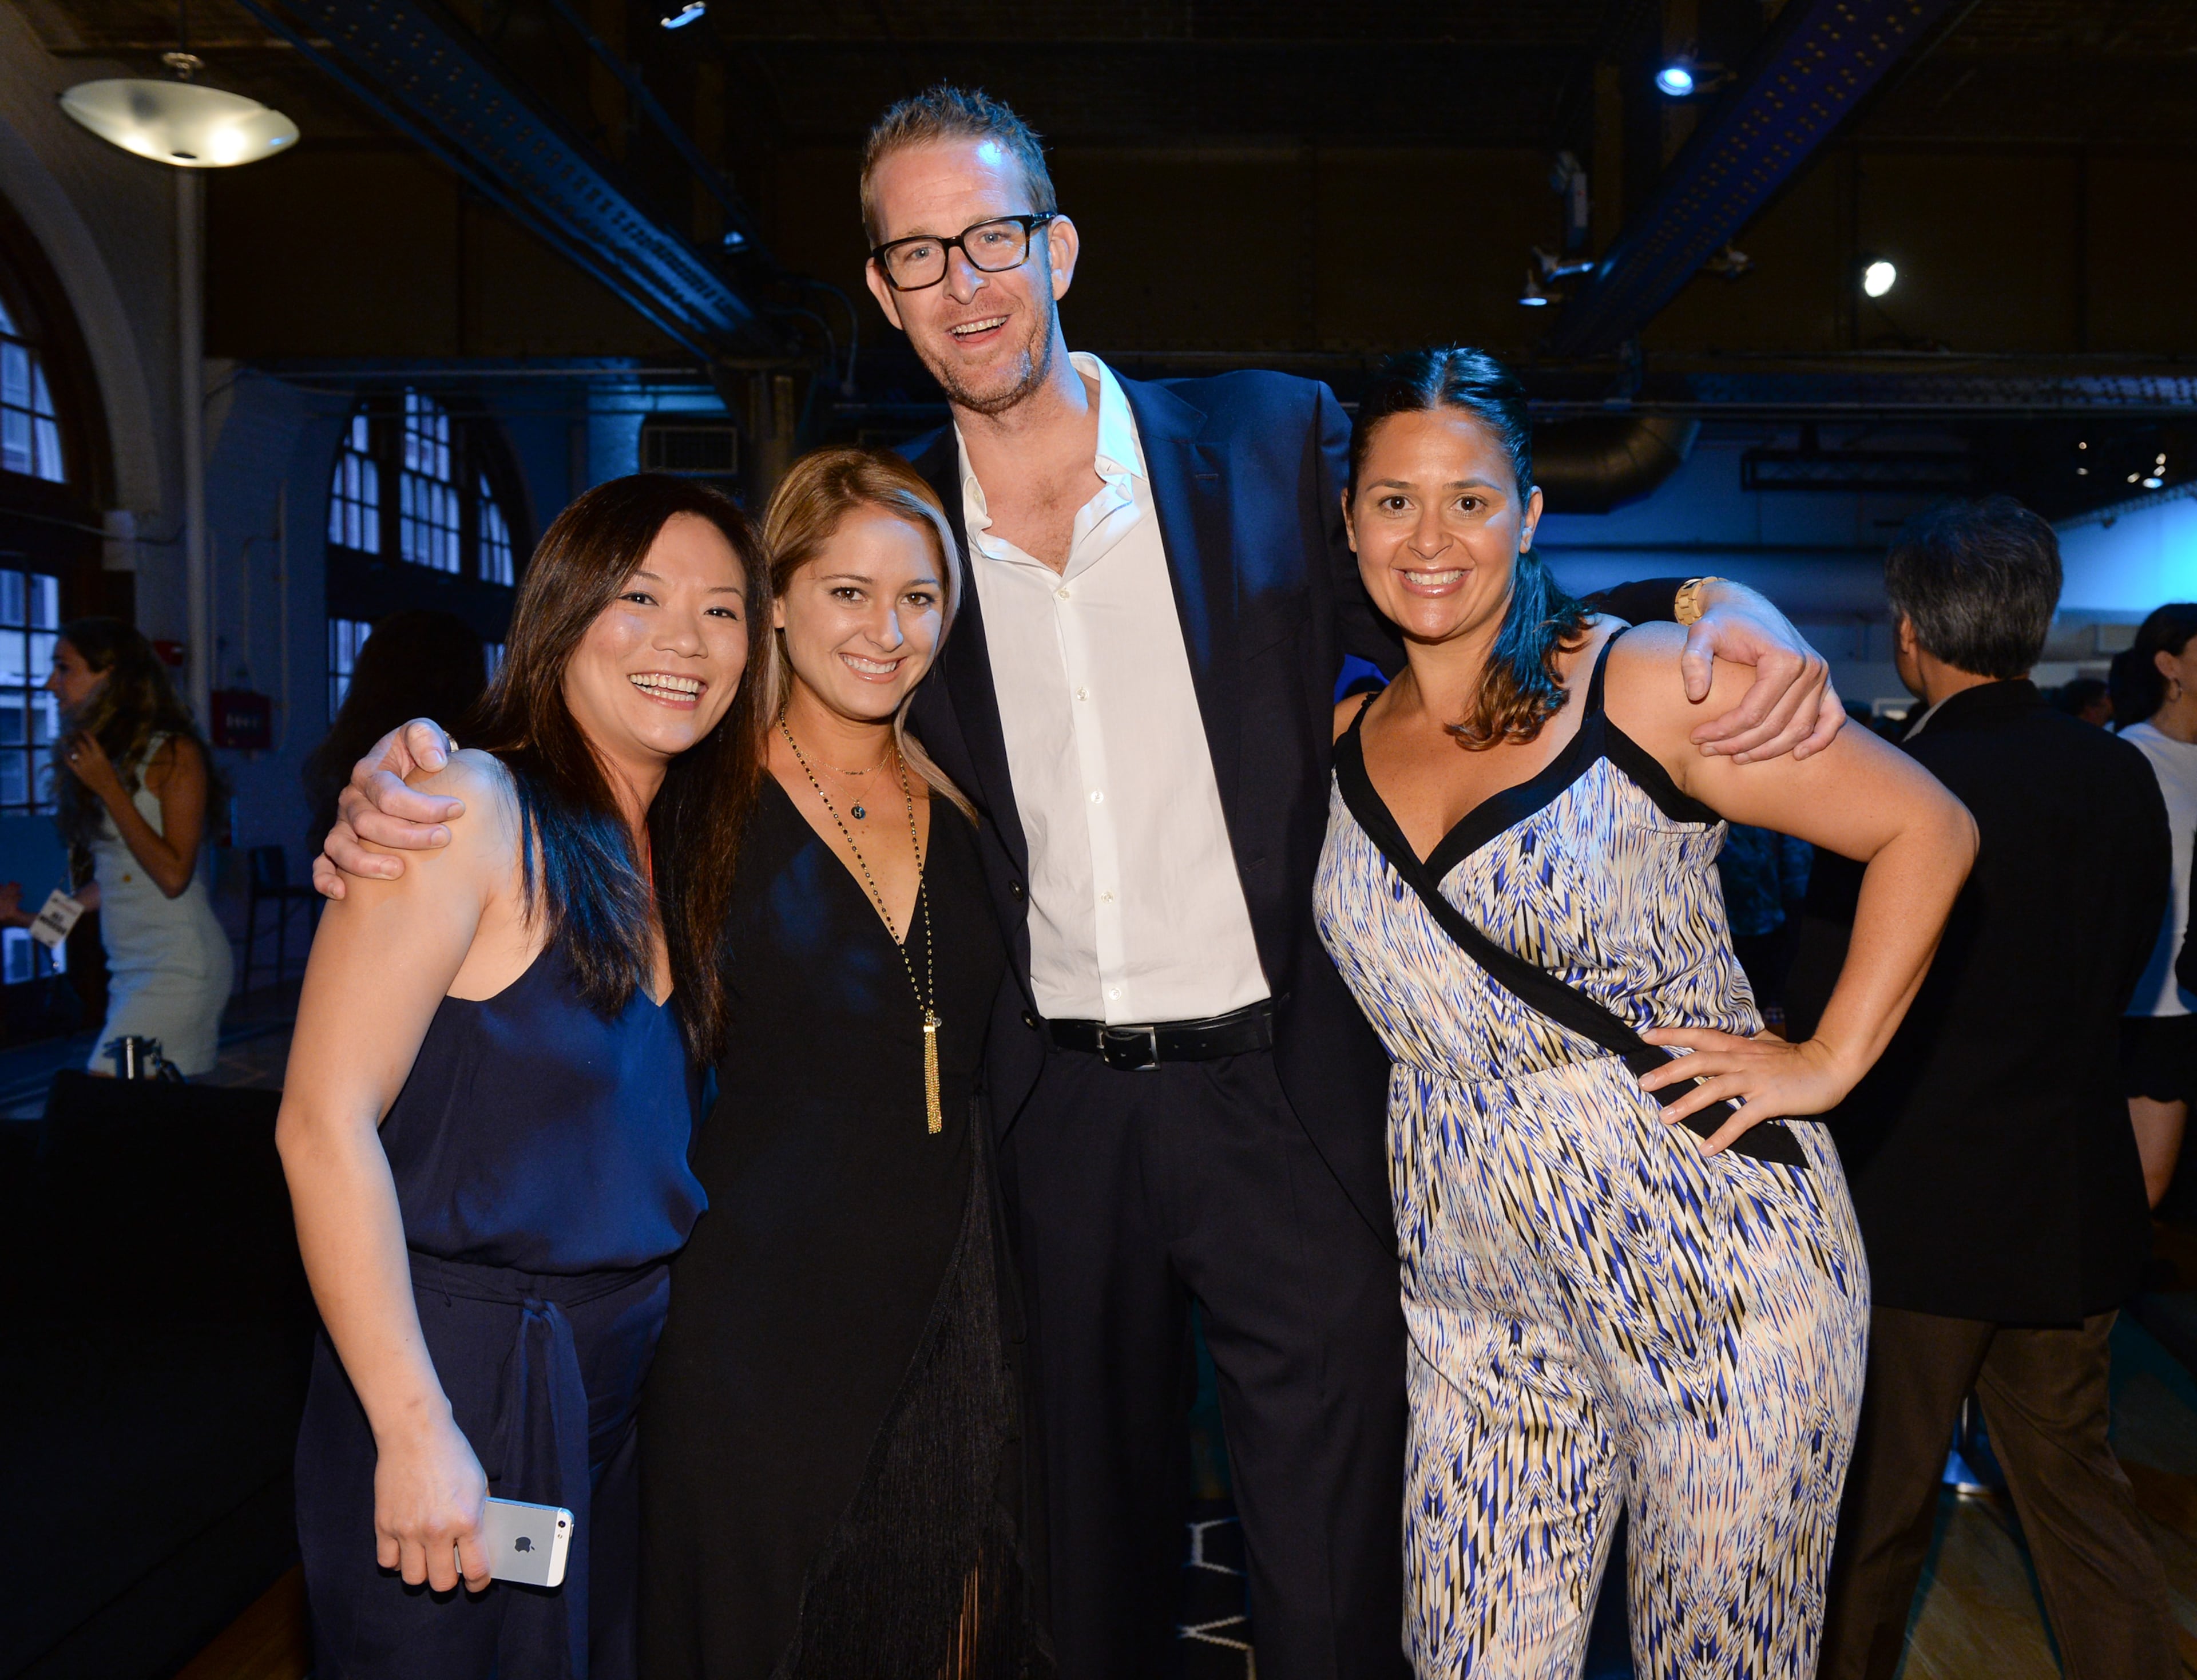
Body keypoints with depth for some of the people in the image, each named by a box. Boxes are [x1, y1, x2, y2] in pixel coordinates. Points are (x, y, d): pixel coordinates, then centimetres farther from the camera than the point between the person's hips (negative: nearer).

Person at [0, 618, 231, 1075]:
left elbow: (173, 875, -16)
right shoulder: (93, 756, 14)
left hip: (179, 966, -7)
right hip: (127, 969, 7)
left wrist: (109, 789, -14)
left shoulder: (176, 754, -7)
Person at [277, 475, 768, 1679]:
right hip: (461, 1372, -7)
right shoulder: (473, 807, -15)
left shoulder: (676, 855, 7)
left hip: (629, 1364, 7)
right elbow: (324, 1126, -20)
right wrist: (415, 1431, -21)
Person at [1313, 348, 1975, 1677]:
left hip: (1722, 1263, -3)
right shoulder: (1343, 745, 5)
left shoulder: (1645, 685, -8)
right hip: (1479, 1302, 4)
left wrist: (1830, 1059, -9)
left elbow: (1927, 828, -5)